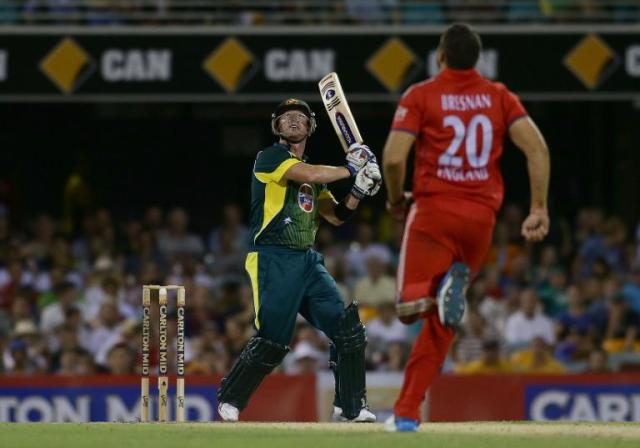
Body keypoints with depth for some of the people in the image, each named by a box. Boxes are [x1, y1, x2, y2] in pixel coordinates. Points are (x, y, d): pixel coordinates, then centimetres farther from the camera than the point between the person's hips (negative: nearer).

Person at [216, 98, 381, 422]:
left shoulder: (314, 179, 20)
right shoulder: (270, 157, -4)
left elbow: (336, 216, 15)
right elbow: (310, 175, -20)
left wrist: (358, 191, -1)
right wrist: (350, 169, -9)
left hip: (308, 261, 7)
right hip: (273, 260, -7)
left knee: (348, 331, -2)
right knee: (272, 341, -13)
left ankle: (352, 407, 7)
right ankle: (229, 399, 6)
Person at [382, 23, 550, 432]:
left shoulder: (421, 95, -1)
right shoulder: (499, 97, 8)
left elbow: (393, 157, -11)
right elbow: (537, 148, -4)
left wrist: (396, 199, 7)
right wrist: (539, 209, -2)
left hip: (434, 208, -4)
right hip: (482, 215, 4)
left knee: (413, 306, -5)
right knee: (439, 321, 13)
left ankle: (447, 284, -36)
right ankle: (407, 412, 6)